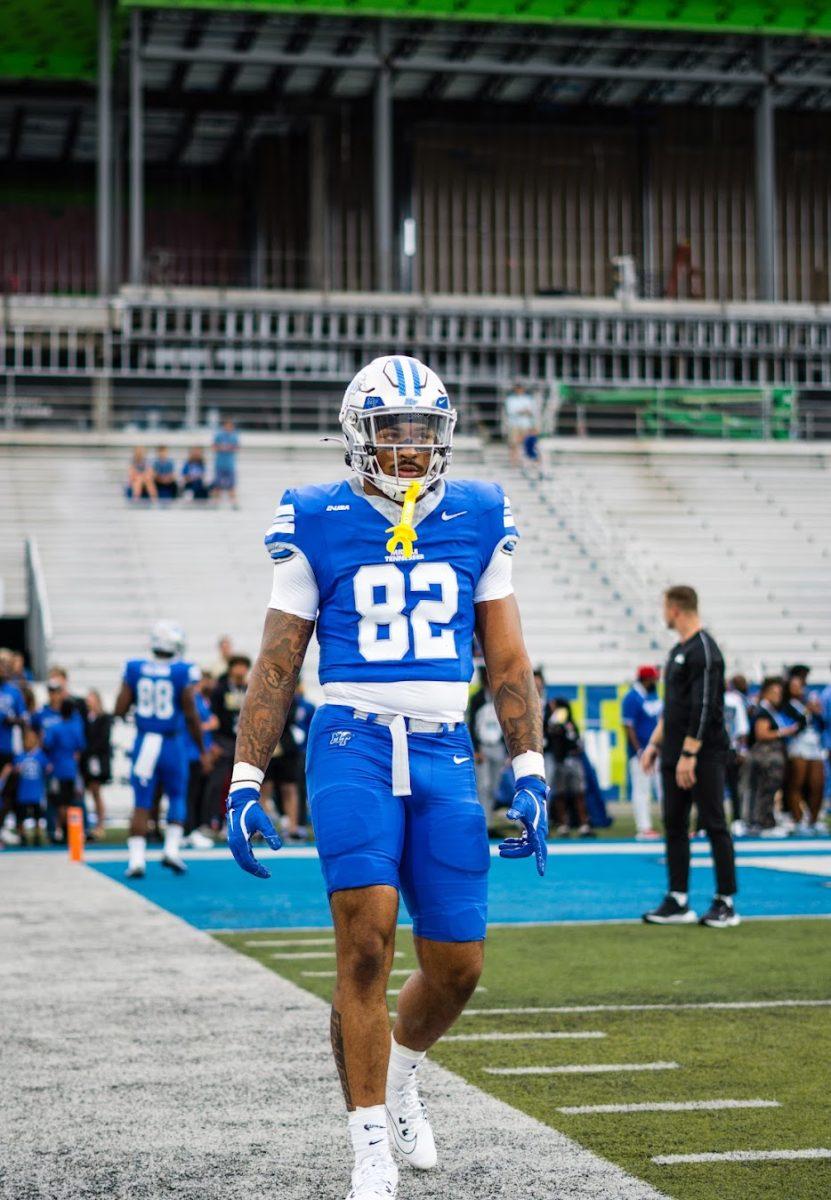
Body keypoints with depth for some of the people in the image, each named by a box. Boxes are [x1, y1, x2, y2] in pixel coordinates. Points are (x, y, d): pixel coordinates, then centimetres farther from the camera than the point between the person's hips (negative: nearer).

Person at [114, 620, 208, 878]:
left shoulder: (134, 670, -1)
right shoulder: (182, 672, -8)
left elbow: (120, 710, 0)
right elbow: (191, 716, -7)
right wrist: (202, 750, 3)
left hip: (144, 742, 2)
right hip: (172, 743, -2)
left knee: (141, 804, 5)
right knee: (177, 796, 18)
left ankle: (137, 859, -2)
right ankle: (172, 849, 7)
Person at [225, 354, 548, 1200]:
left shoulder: (478, 521, 8)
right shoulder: (318, 525, 2)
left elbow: (508, 662, 12)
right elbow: (276, 666, 5)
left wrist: (530, 775, 5)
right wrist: (245, 782, 0)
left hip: (445, 752, 3)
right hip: (351, 742, -3)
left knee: (456, 965, 4)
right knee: (366, 940, -16)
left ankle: (398, 1077, 36)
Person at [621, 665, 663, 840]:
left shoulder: (654, 695, 12)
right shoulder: (632, 698, -13)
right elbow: (628, 727, -16)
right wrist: (639, 751, -19)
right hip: (641, 752, -8)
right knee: (642, 790, -4)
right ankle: (644, 828, -2)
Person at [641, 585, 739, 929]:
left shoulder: (704, 651, -14)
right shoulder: (678, 651, 16)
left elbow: (704, 707, -20)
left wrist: (689, 753, -22)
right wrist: (655, 744, 18)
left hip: (703, 757, -9)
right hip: (674, 756, 10)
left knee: (714, 825, -3)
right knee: (675, 826, 8)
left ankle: (726, 903, 3)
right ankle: (678, 902, 13)